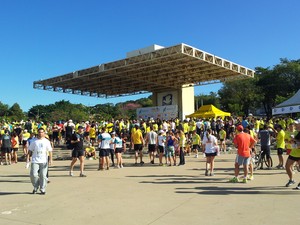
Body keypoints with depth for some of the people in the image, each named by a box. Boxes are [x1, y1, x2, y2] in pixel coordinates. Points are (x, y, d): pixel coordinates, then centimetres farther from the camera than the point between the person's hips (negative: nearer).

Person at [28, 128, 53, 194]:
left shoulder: (46, 141, 6)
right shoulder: (34, 141, 8)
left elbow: (50, 151, 4)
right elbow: (30, 150, 13)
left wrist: (50, 159, -5)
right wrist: (29, 154, -2)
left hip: (44, 161, 0)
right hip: (35, 161, 1)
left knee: (43, 175, 0)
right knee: (33, 174, -7)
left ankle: (42, 189, 11)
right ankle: (35, 187, 16)